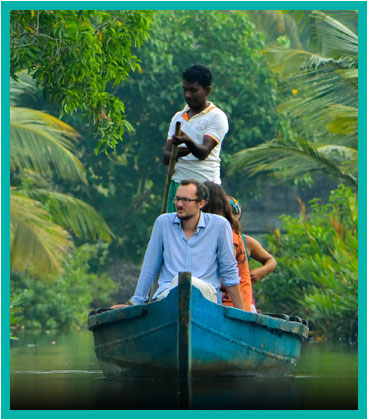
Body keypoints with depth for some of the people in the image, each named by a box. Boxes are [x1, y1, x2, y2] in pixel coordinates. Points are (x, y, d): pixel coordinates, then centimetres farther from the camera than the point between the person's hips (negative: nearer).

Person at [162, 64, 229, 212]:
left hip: (205, 185, -5)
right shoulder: (178, 117, 18)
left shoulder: (216, 116, 0)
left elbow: (204, 152, -14)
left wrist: (188, 142, -35)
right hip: (177, 183, 5)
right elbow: (165, 156, 12)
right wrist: (176, 153, -12)